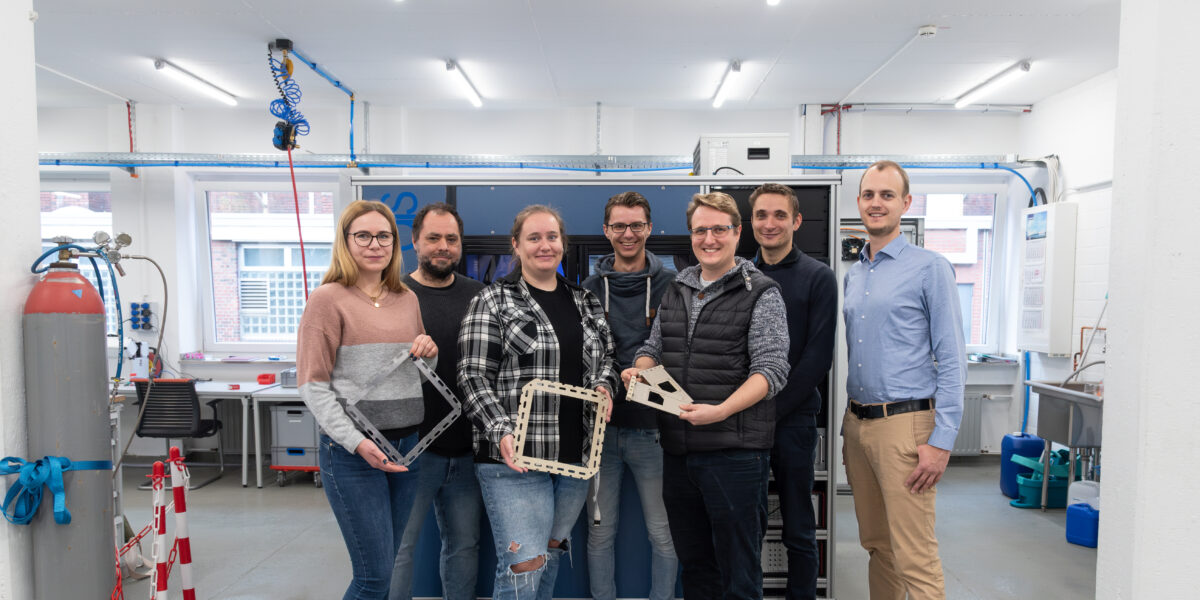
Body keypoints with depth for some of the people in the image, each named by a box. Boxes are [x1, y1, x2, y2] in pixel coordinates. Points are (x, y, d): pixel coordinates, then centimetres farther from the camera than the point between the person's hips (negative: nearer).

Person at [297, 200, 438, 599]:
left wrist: (429, 354, -2)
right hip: (352, 451, -6)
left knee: (388, 567, 14)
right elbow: (312, 385, -9)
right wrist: (356, 443, -19)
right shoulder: (328, 298, -6)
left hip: (407, 444, 6)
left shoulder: (407, 299, 11)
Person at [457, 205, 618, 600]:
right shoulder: (493, 301, -3)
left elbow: (606, 357, 23)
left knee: (552, 553, 18)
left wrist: (604, 384, 1)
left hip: (576, 456, 6)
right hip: (516, 457, -5)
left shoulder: (584, 302, 13)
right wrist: (501, 432, -19)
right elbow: (473, 376, -7)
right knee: (524, 567, -7)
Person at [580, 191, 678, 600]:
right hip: (600, 426, 2)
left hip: (651, 427, -2)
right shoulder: (590, 289, 7)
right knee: (600, 531, 13)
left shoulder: (670, 286, 0)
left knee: (663, 532, 9)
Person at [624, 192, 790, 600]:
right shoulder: (676, 291, 13)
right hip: (677, 448, 6)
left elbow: (771, 369, -13)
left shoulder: (761, 294, -5)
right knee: (694, 564, 19)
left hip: (734, 451, -5)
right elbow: (653, 347, 20)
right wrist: (640, 369, -4)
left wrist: (721, 410, -27)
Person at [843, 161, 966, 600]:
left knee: (914, 558, -4)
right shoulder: (853, 275, 14)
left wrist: (942, 441, -15)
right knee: (876, 545, 16)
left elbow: (952, 360, -9)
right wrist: (849, 428, 14)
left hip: (904, 423, -6)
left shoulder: (930, 268, -5)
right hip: (857, 422, 7)